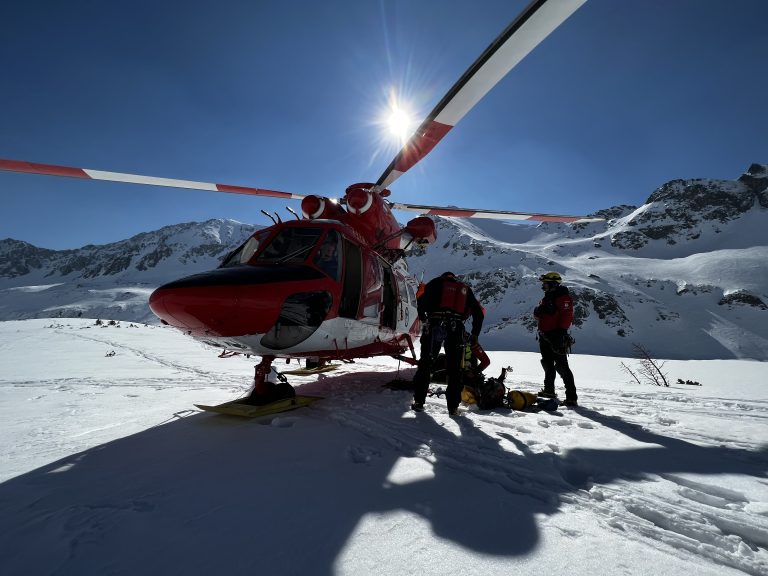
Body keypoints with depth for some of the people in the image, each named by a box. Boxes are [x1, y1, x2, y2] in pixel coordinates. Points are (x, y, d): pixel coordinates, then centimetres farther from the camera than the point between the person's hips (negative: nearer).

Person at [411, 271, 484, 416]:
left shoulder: (436, 282, 16)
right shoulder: (465, 289, 23)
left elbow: (421, 300, 2)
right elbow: (479, 312, 18)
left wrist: (423, 318, 17)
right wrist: (475, 334, 22)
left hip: (434, 325, -1)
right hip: (456, 328, 2)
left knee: (425, 363, 9)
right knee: (454, 368, 9)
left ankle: (419, 401, 11)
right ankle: (453, 406, 9)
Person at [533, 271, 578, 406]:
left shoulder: (563, 297, -10)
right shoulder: (547, 297, 17)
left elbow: (567, 315, -20)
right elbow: (538, 315, 20)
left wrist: (561, 331, -27)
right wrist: (538, 311, -3)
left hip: (556, 337, -9)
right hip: (545, 337, 9)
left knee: (561, 366, -10)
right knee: (548, 365, 19)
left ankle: (572, 397, -7)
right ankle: (549, 390, 33)